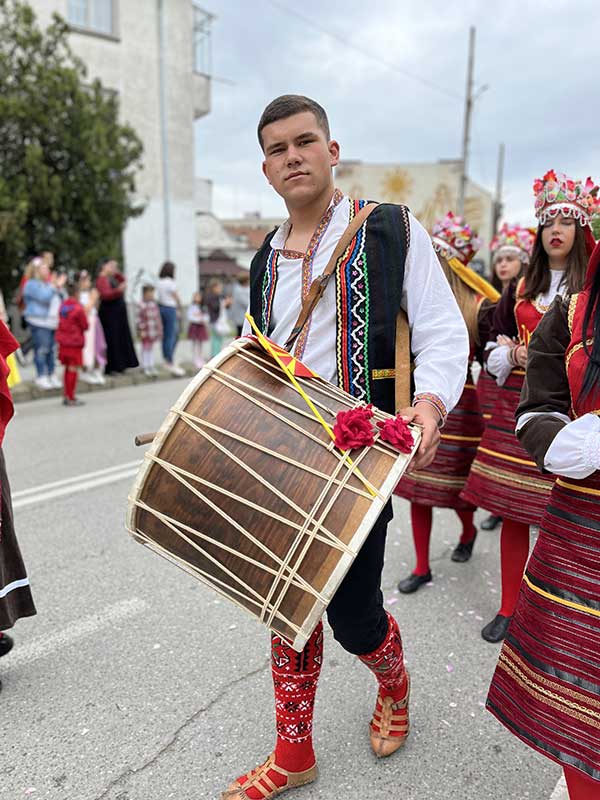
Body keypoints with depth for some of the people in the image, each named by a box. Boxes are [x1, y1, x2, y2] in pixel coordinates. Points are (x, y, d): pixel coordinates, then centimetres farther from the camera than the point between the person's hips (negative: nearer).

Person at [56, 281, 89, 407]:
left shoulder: (63, 306, 6)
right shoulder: (79, 308, -15)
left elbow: (61, 322, 16)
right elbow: (85, 326, -8)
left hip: (63, 342, 7)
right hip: (75, 342, -7)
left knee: (67, 369, 15)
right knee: (73, 369, -2)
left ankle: (66, 396, 21)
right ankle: (71, 398, 0)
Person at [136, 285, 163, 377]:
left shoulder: (154, 303, 6)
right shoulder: (142, 305, -14)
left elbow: (158, 316, 13)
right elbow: (138, 318, -14)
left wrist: (159, 328, 13)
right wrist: (141, 330, -15)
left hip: (154, 331, 6)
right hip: (146, 332, -6)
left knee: (151, 349, 13)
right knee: (145, 349, 3)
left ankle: (151, 366, 21)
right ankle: (145, 367, 11)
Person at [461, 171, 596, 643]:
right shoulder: (522, 288, 15)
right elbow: (496, 342, 18)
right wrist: (516, 356, -2)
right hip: (517, 405, 4)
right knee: (513, 511, 6)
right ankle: (509, 609, 19)